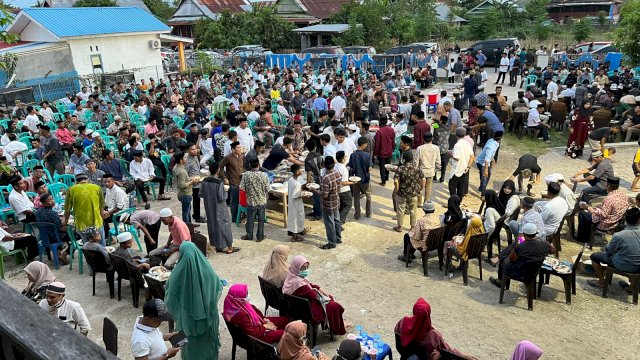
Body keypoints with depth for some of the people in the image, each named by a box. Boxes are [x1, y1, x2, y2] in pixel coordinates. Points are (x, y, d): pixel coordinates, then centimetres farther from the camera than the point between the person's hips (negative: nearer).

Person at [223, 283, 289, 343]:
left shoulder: (243, 305, -7)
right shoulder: (240, 315, -35)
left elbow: (256, 312, 10)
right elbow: (252, 333, -30)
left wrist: (265, 320, -3)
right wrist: (265, 327, -19)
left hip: (259, 324, 10)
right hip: (259, 335, -10)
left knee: (285, 320, 9)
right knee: (284, 333, -17)